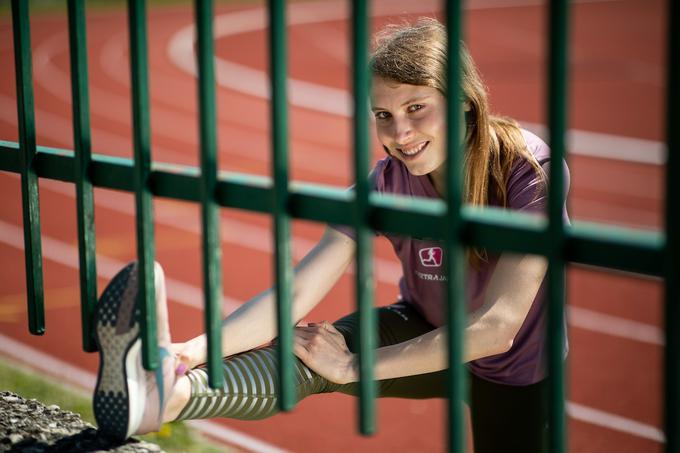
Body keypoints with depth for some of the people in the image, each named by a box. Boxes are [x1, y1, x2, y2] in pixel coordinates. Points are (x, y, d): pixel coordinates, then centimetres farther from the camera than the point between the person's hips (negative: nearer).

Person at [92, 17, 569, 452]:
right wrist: (194, 350, -45)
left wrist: (354, 367, -34)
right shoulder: (386, 183, -18)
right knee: (316, 348, -28)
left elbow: (495, 328, -34)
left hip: (516, 372, -1)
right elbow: (295, 295, -27)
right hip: (424, 334, 1)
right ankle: (167, 394, -51)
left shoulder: (530, 170, -30)